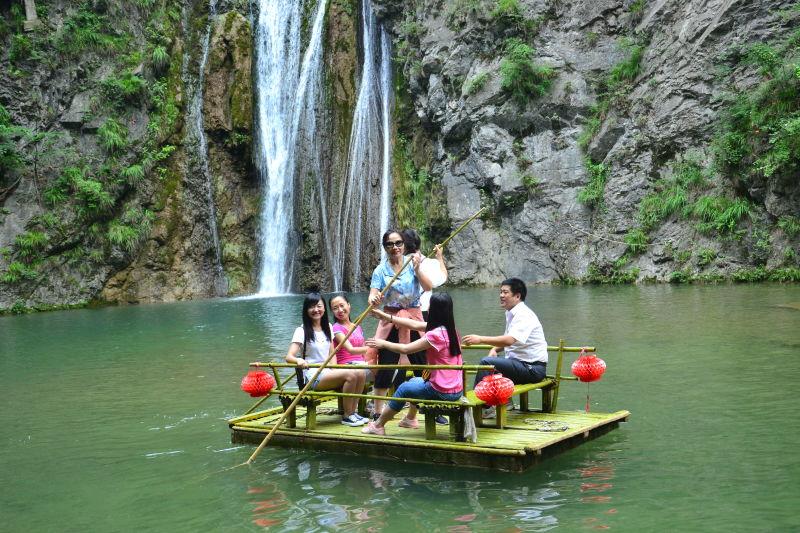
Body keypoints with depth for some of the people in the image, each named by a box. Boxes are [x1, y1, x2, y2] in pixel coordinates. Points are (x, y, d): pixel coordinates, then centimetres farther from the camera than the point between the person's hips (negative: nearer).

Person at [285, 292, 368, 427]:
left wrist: (334, 369, -4)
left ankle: (352, 411, -6)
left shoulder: (327, 327, 13)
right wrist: (299, 360, -40)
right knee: (350, 374, -27)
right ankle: (347, 416, -14)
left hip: (327, 372, 6)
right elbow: (289, 357, -16)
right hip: (312, 377, -6)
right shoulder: (302, 331, -7)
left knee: (360, 374, -18)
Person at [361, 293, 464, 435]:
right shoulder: (449, 328, 4)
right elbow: (415, 325, 11)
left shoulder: (436, 335, -22)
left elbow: (405, 349, -16)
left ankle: (378, 426, 26)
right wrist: (387, 317, 14)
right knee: (413, 381, 29)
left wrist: (383, 343, 0)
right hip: (456, 389, 8)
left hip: (442, 392, -8)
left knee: (404, 388, 13)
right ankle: (410, 418, 45)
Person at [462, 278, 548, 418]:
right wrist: (495, 348, 7)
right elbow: (508, 339, 28)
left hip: (532, 368, -10)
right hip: (519, 362, 10)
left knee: (486, 363, -21)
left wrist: (480, 339, -32)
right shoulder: (510, 313, 13)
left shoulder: (524, 315, -17)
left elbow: (509, 340, -32)